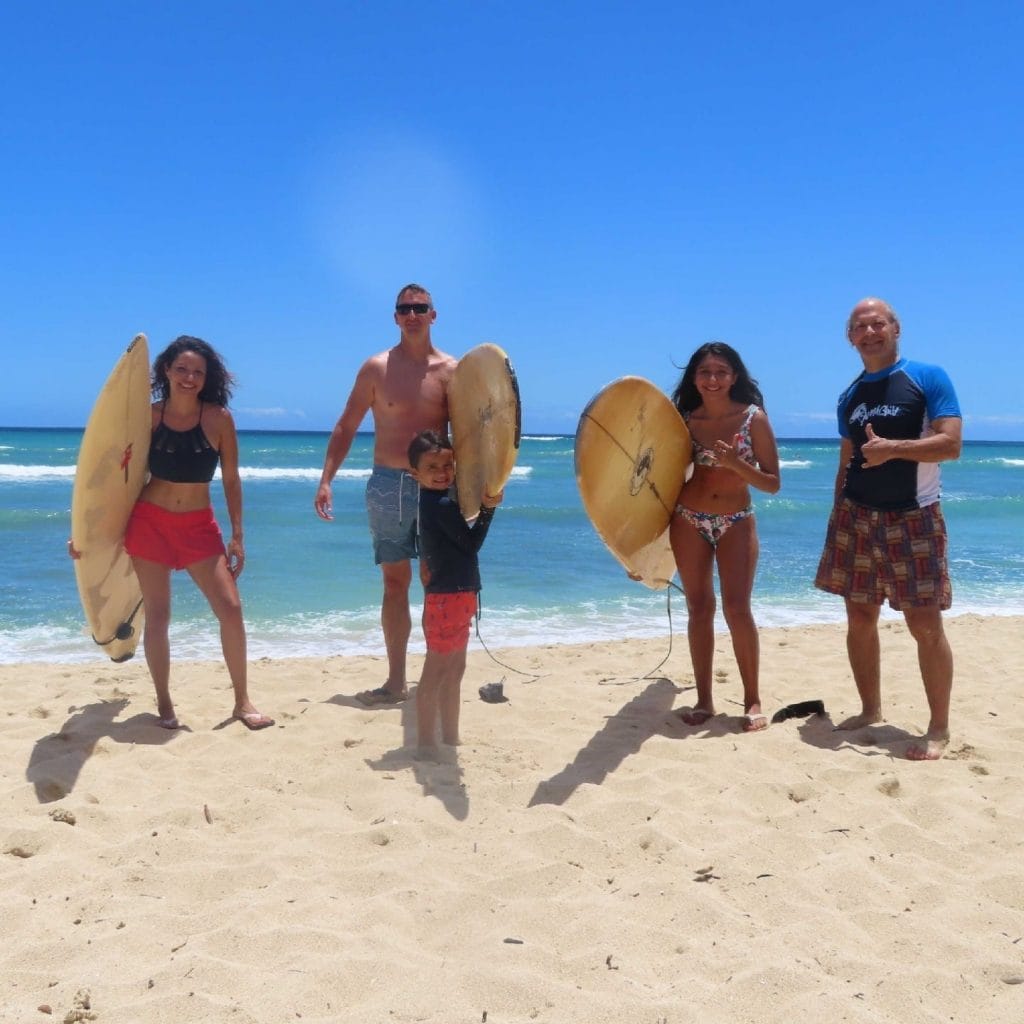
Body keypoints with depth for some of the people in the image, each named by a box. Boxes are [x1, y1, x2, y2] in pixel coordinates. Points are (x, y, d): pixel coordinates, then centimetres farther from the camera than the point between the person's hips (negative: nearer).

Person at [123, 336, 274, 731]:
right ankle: (164, 703, 19)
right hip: (149, 521, 0)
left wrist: (237, 536, 0)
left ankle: (242, 701, 9)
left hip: (199, 524, 0)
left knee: (231, 608, -5)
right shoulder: (149, 416, -4)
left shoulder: (218, 419, -6)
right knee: (157, 616, 4)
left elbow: (231, 479, 0)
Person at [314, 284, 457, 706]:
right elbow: (346, 427, 5)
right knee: (395, 583, 9)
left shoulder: (450, 371, 1)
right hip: (387, 485, 1)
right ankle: (396, 681, 18)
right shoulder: (376, 368, 3)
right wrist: (326, 479, -4)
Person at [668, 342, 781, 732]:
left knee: (737, 609, -8)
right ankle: (703, 699, 12)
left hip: (737, 523, -2)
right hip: (688, 522, 2)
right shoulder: (683, 419, 4)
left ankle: (753, 700, 4)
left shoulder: (753, 418, -3)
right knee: (699, 610, 4)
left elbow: (773, 483, -3)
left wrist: (736, 464, -19)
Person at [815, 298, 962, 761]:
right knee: (859, 619, 8)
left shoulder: (928, 378, -3)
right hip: (856, 518, 5)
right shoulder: (849, 398, 12)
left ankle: (939, 728, 5)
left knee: (925, 624, -6)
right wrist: (836, 518, 14)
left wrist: (891, 449, -23)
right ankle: (870, 710, 23)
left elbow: (950, 444, -13)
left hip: (913, 520, -5)